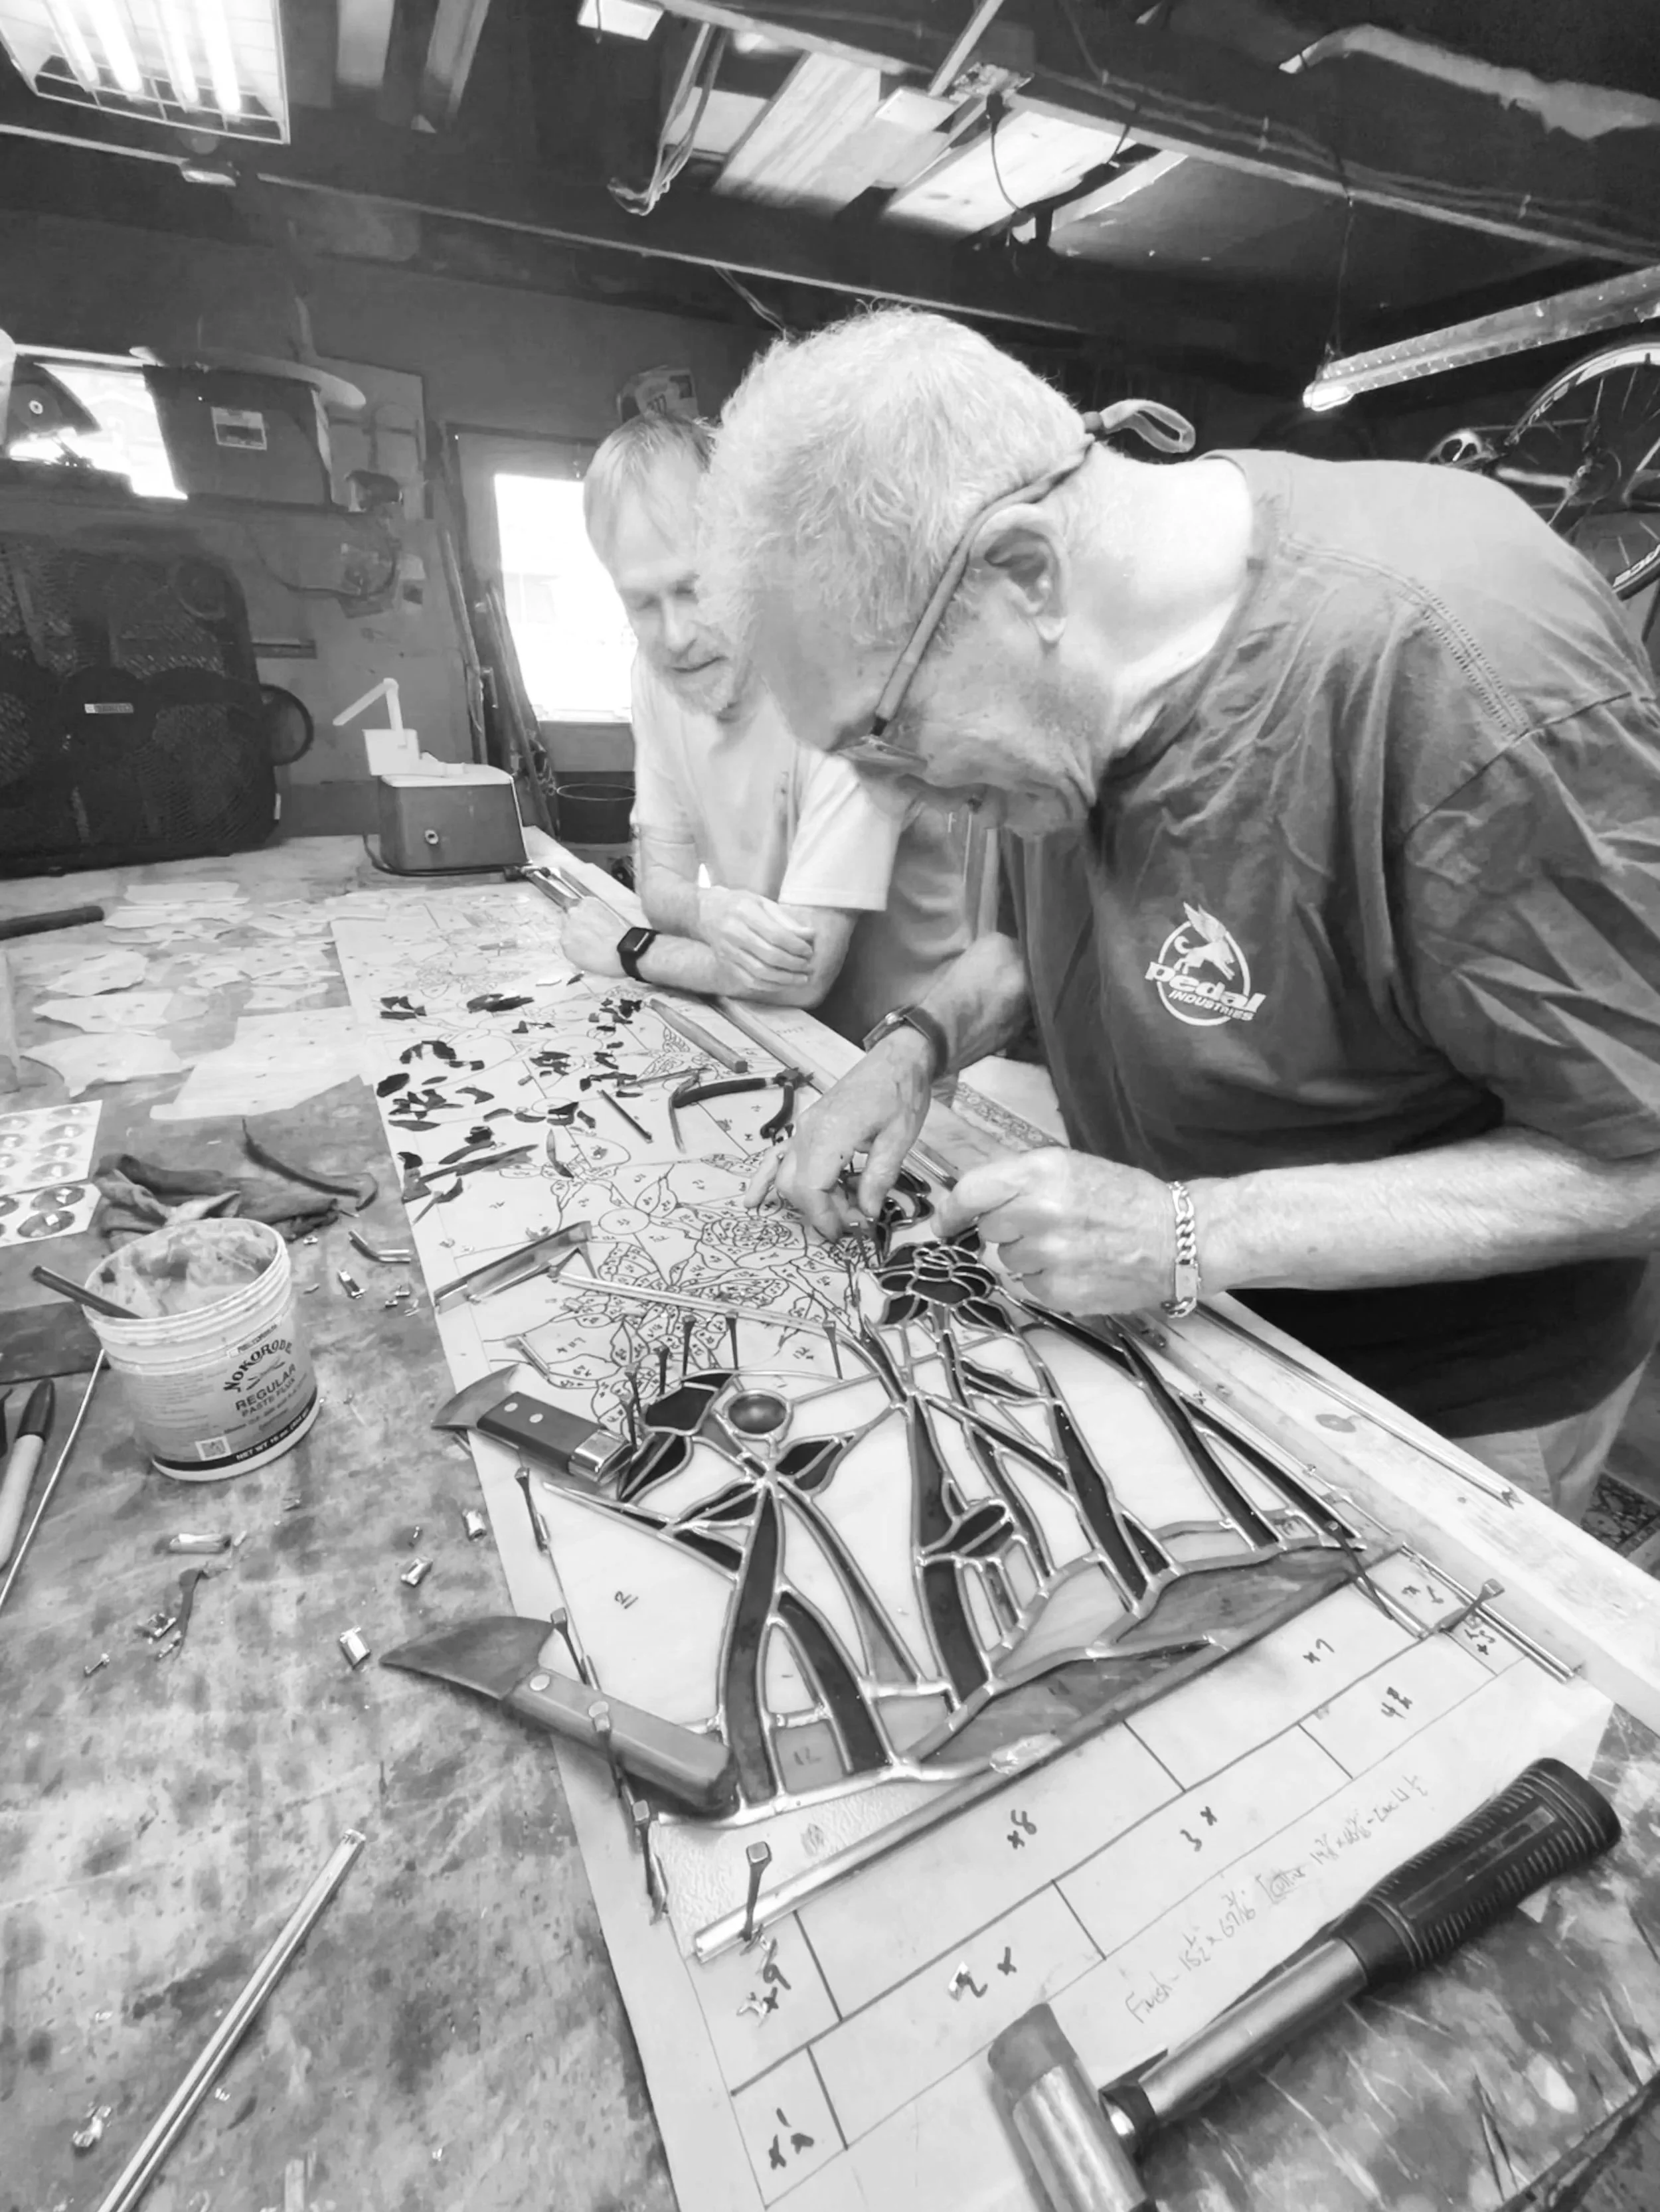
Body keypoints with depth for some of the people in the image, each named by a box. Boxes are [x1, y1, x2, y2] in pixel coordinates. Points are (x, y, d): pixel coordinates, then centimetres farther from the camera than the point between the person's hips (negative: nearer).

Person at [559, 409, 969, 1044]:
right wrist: (709, 911, -19)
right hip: (779, 1035, 5)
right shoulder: (657, 669, -2)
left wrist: (627, 948, -12)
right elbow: (659, 875, 3)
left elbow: (803, 975, -25)